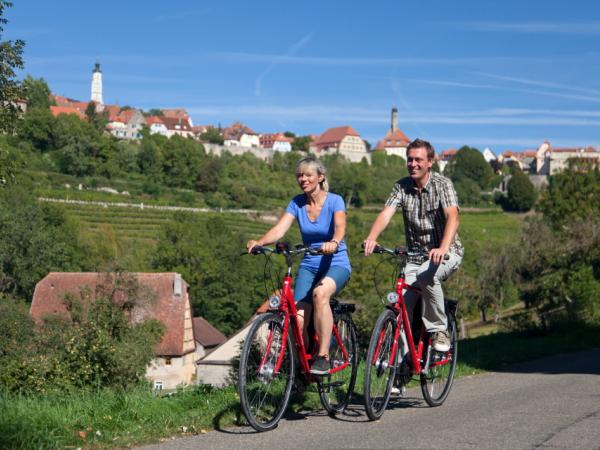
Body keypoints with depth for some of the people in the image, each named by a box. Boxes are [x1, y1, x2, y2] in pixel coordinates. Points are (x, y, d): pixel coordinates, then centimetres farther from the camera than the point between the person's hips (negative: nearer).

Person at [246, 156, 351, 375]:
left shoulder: (334, 201, -10)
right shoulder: (297, 203, 0)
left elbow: (340, 227, -28)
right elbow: (279, 229, -12)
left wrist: (333, 242, -51)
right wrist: (259, 242, -32)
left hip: (336, 263, -3)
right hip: (309, 264, 4)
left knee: (320, 293, -37)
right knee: (298, 319, -16)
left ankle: (323, 357, -30)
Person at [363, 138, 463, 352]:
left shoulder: (442, 184, -11)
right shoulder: (402, 186, 0)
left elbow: (452, 217, -26)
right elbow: (386, 213, -15)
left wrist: (443, 249, -44)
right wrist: (372, 238, -36)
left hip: (446, 253, -4)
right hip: (415, 255, 4)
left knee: (427, 276, -35)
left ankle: (439, 331, -18)